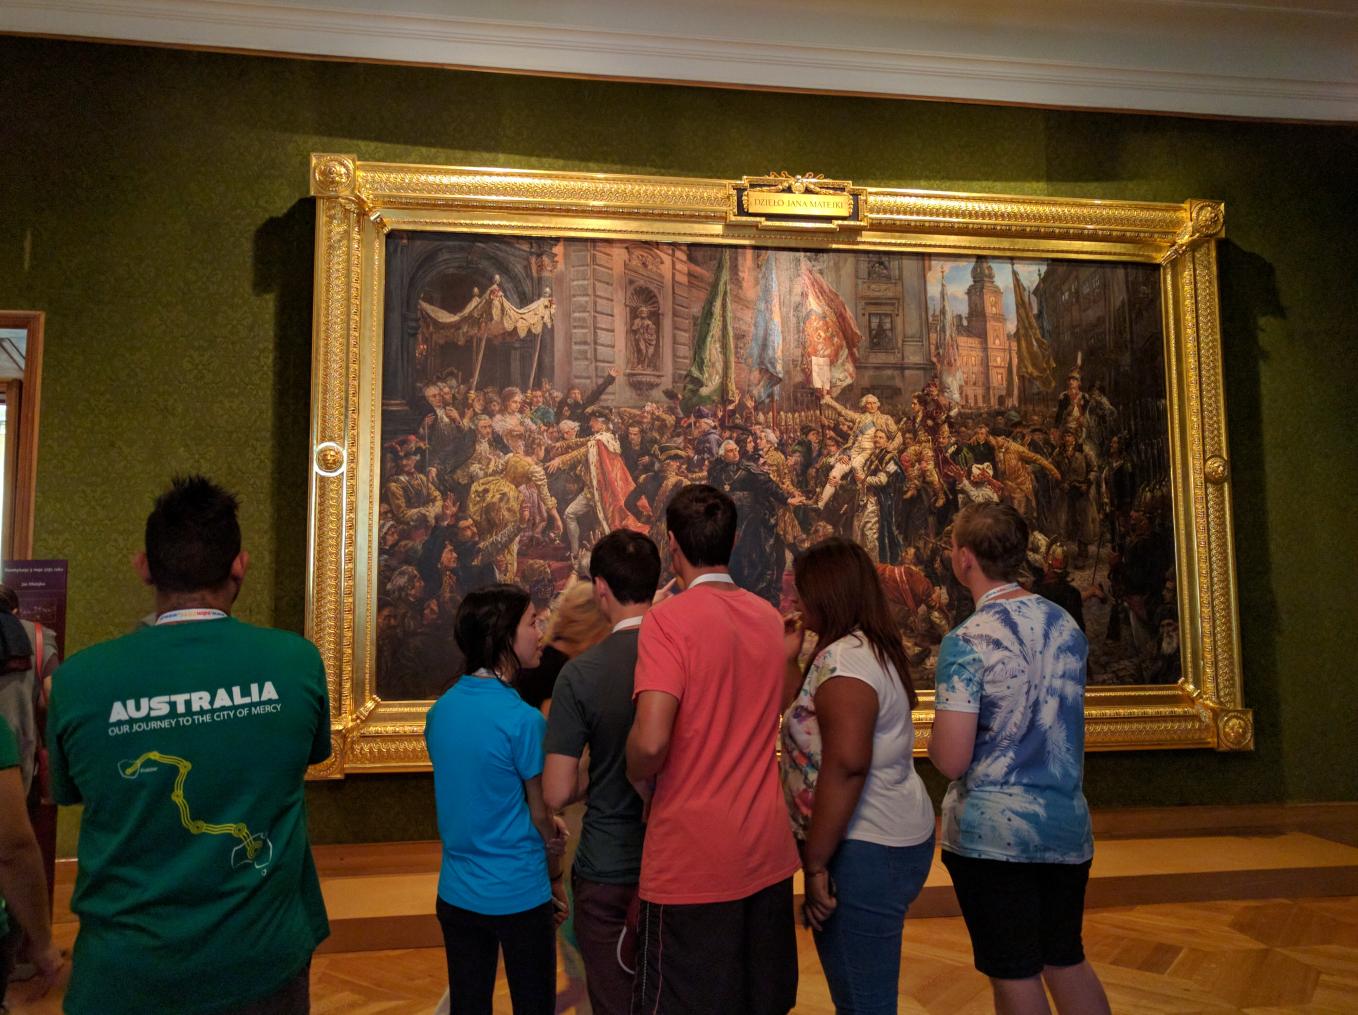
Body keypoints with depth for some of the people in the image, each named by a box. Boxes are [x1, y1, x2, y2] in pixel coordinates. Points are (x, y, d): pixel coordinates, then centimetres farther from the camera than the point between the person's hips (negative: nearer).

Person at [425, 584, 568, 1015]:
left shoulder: (440, 710, -1)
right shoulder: (522, 718, -20)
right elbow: (543, 819, -10)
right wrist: (556, 880, 7)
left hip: (456, 894, 6)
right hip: (519, 897, -6)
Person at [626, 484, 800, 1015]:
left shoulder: (670, 618, -16)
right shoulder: (769, 617, 4)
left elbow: (650, 742, -26)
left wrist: (640, 779, -4)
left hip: (693, 860, -6)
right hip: (769, 853, 6)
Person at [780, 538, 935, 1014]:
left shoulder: (842, 658, -19)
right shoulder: (870, 648, 12)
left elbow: (846, 764, -28)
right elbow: (816, 719, 19)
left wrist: (815, 863, -23)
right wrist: (788, 658, 11)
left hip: (866, 849, -10)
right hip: (894, 835, 10)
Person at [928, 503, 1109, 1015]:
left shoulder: (966, 642, -18)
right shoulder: (1066, 623, 2)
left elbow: (950, 760, -19)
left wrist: (933, 738, 1)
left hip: (992, 833, -6)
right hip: (1068, 825, 6)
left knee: (1015, 974, 9)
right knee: (1068, 960, 23)